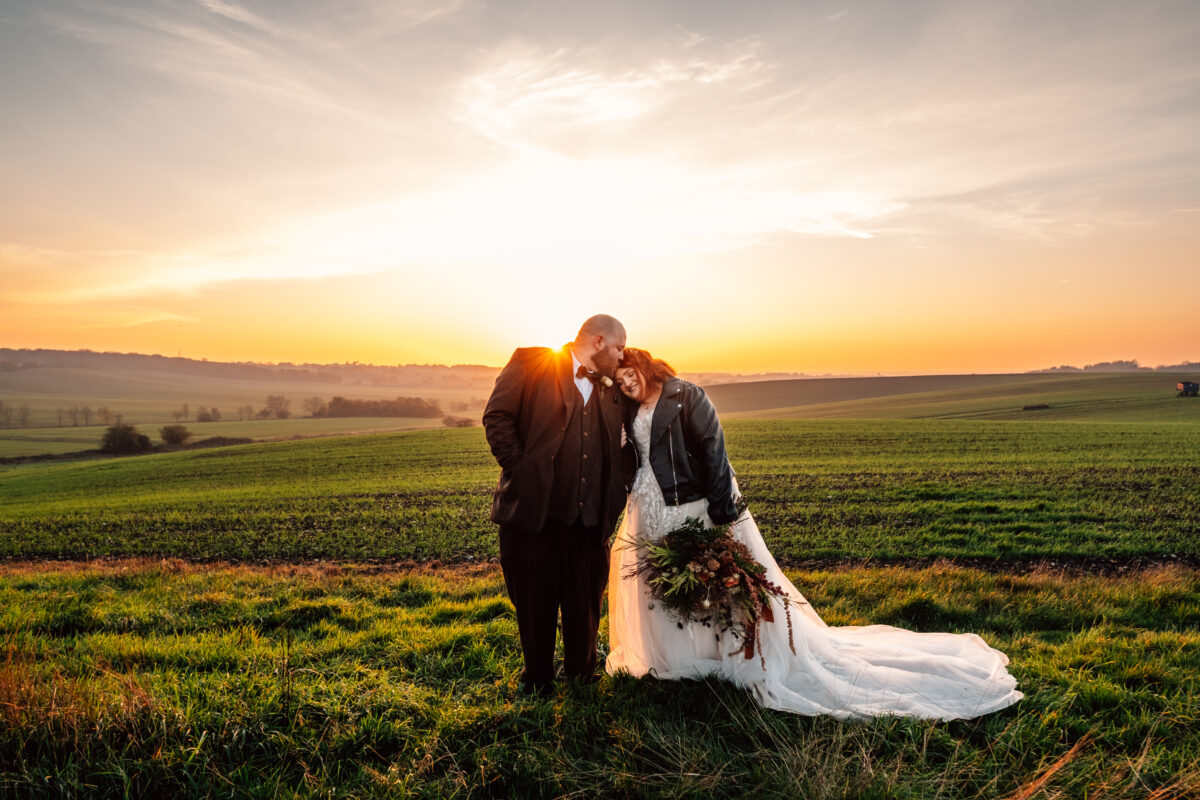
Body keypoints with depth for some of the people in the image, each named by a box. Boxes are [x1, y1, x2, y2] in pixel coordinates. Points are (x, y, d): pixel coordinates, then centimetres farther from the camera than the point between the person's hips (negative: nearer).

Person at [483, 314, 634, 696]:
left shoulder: (611, 392, 15)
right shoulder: (530, 364, -1)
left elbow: (624, 446, 23)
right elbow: (497, 417, -8)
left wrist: (618, 490, 8)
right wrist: (520, 471, -10)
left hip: (588, 521, 4)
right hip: (533, 511, -4)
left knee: (585, 605, 13)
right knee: (535, 605, 10)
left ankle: (581, 674, 36)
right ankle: (537, 680, 31)